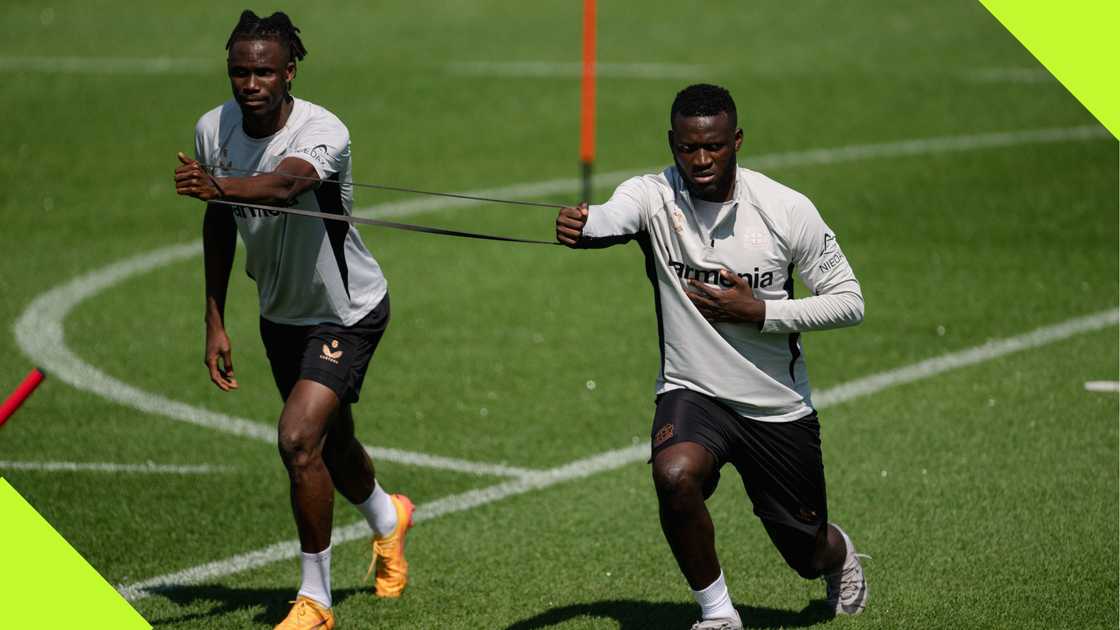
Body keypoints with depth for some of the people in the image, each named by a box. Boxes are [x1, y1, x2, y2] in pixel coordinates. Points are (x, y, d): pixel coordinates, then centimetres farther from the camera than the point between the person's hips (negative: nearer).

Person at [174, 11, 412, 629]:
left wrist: (215, 185, -70)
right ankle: (387, 518, 56)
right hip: (281, 315, 6)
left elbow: (282, 184, -52)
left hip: (348, 311, -6)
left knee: (298, 438, -21)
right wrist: (215, 321, 6)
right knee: (329, 443, 21)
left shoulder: (324, 132, -29)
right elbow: (220, 222, 6)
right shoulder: (213, 130, -11)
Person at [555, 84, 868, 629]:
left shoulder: (786, 209, -12)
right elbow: (612, 218, -37)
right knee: (674, 475, -34)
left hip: (780, 410, 1)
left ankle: (839, 554, 55)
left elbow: (849, 301, -7)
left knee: (808, 555, 13)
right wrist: (581, 225, -61)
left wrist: (759, 312, -20)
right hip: (692, 394, -1)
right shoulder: (653, 197, -13)